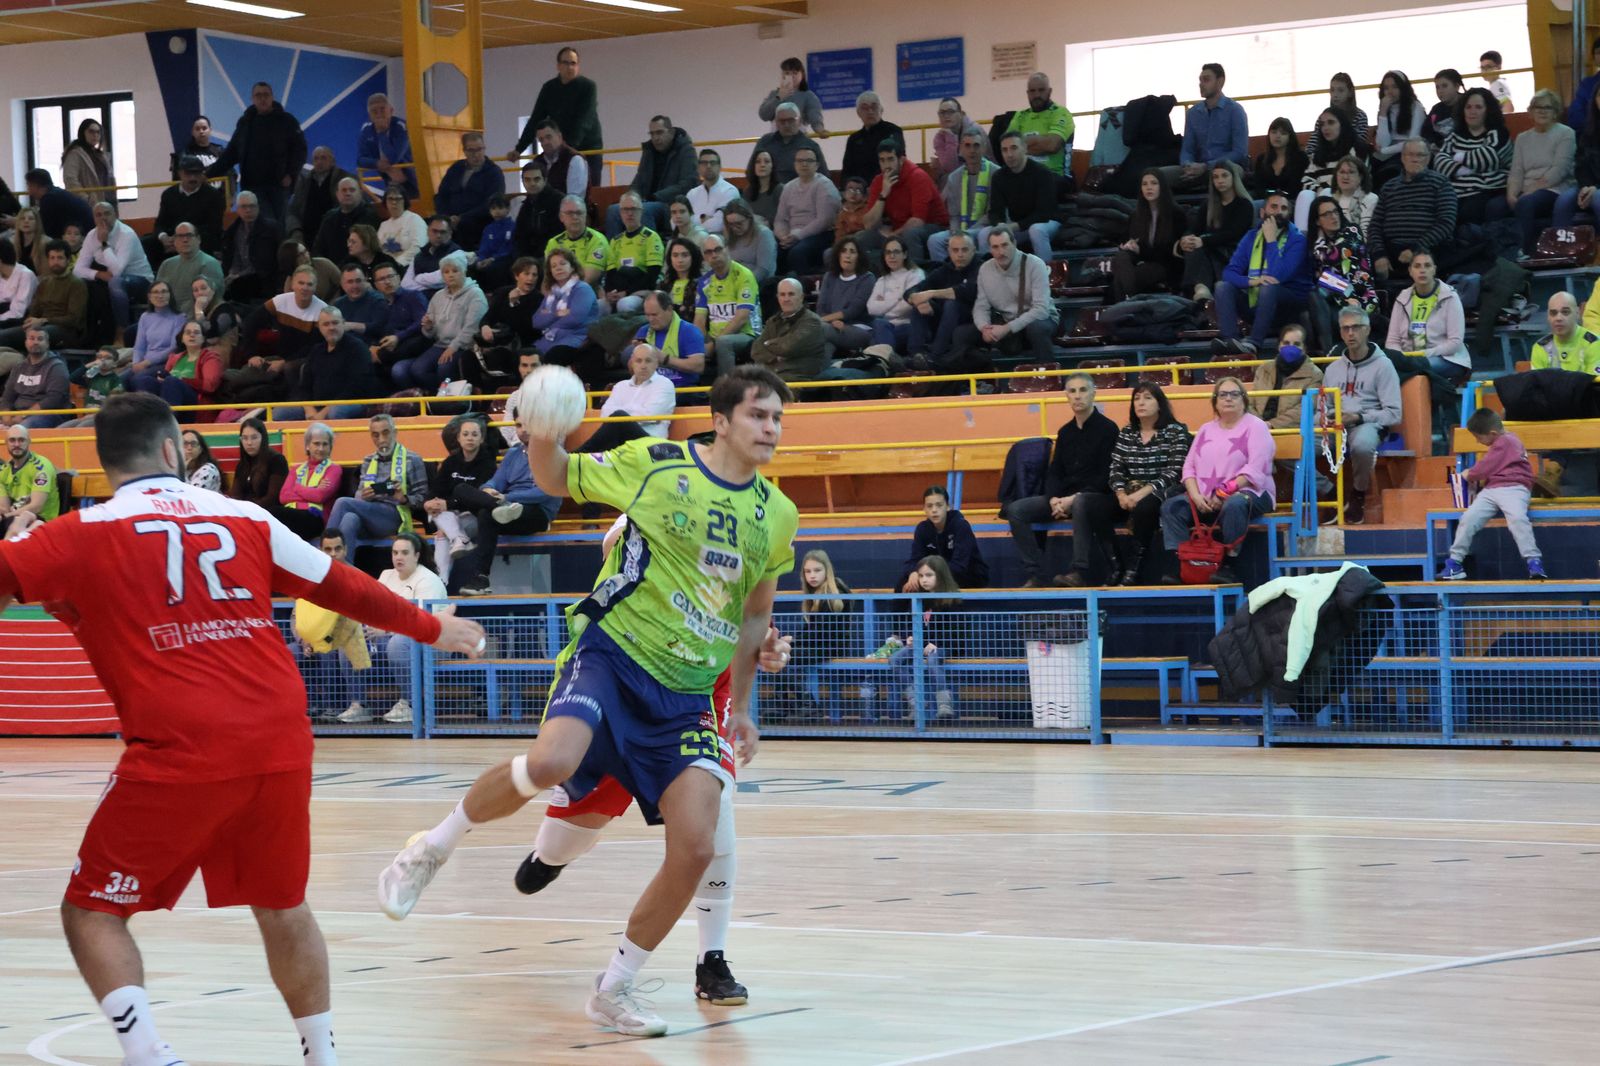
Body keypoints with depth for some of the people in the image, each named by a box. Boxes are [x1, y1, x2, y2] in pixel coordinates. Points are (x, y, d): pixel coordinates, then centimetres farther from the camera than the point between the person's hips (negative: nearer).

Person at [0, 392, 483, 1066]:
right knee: (282, 907, 22)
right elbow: (345, 590, 21)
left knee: (91, 912, 7)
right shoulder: (244, 519, 11)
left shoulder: (85, 535, 0)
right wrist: (432, 629, 35)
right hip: (281, 744, 4)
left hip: (178, 755, -4)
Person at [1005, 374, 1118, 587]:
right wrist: (1053, 499, -8)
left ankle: (1079, 572, -41)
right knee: (1016, 509, -13)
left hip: (1098, 498, -7)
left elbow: (1107, 475, -11)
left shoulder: (1107, 428, -4)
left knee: (1080, 504, -42)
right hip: (1063, 498, 7)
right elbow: (1054, 472, 14)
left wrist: (1074, 498, -19)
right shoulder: (1065, 432, 15)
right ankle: (1037, 574, -18)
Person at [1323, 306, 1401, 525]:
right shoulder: (1334, 368, 22)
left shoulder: (1382, 366, 4)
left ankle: (1358, 495, -13)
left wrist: (1359, 417, -16)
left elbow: (1393, 414, -4)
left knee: (1361, 444, -42)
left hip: (1367, 425, -4)